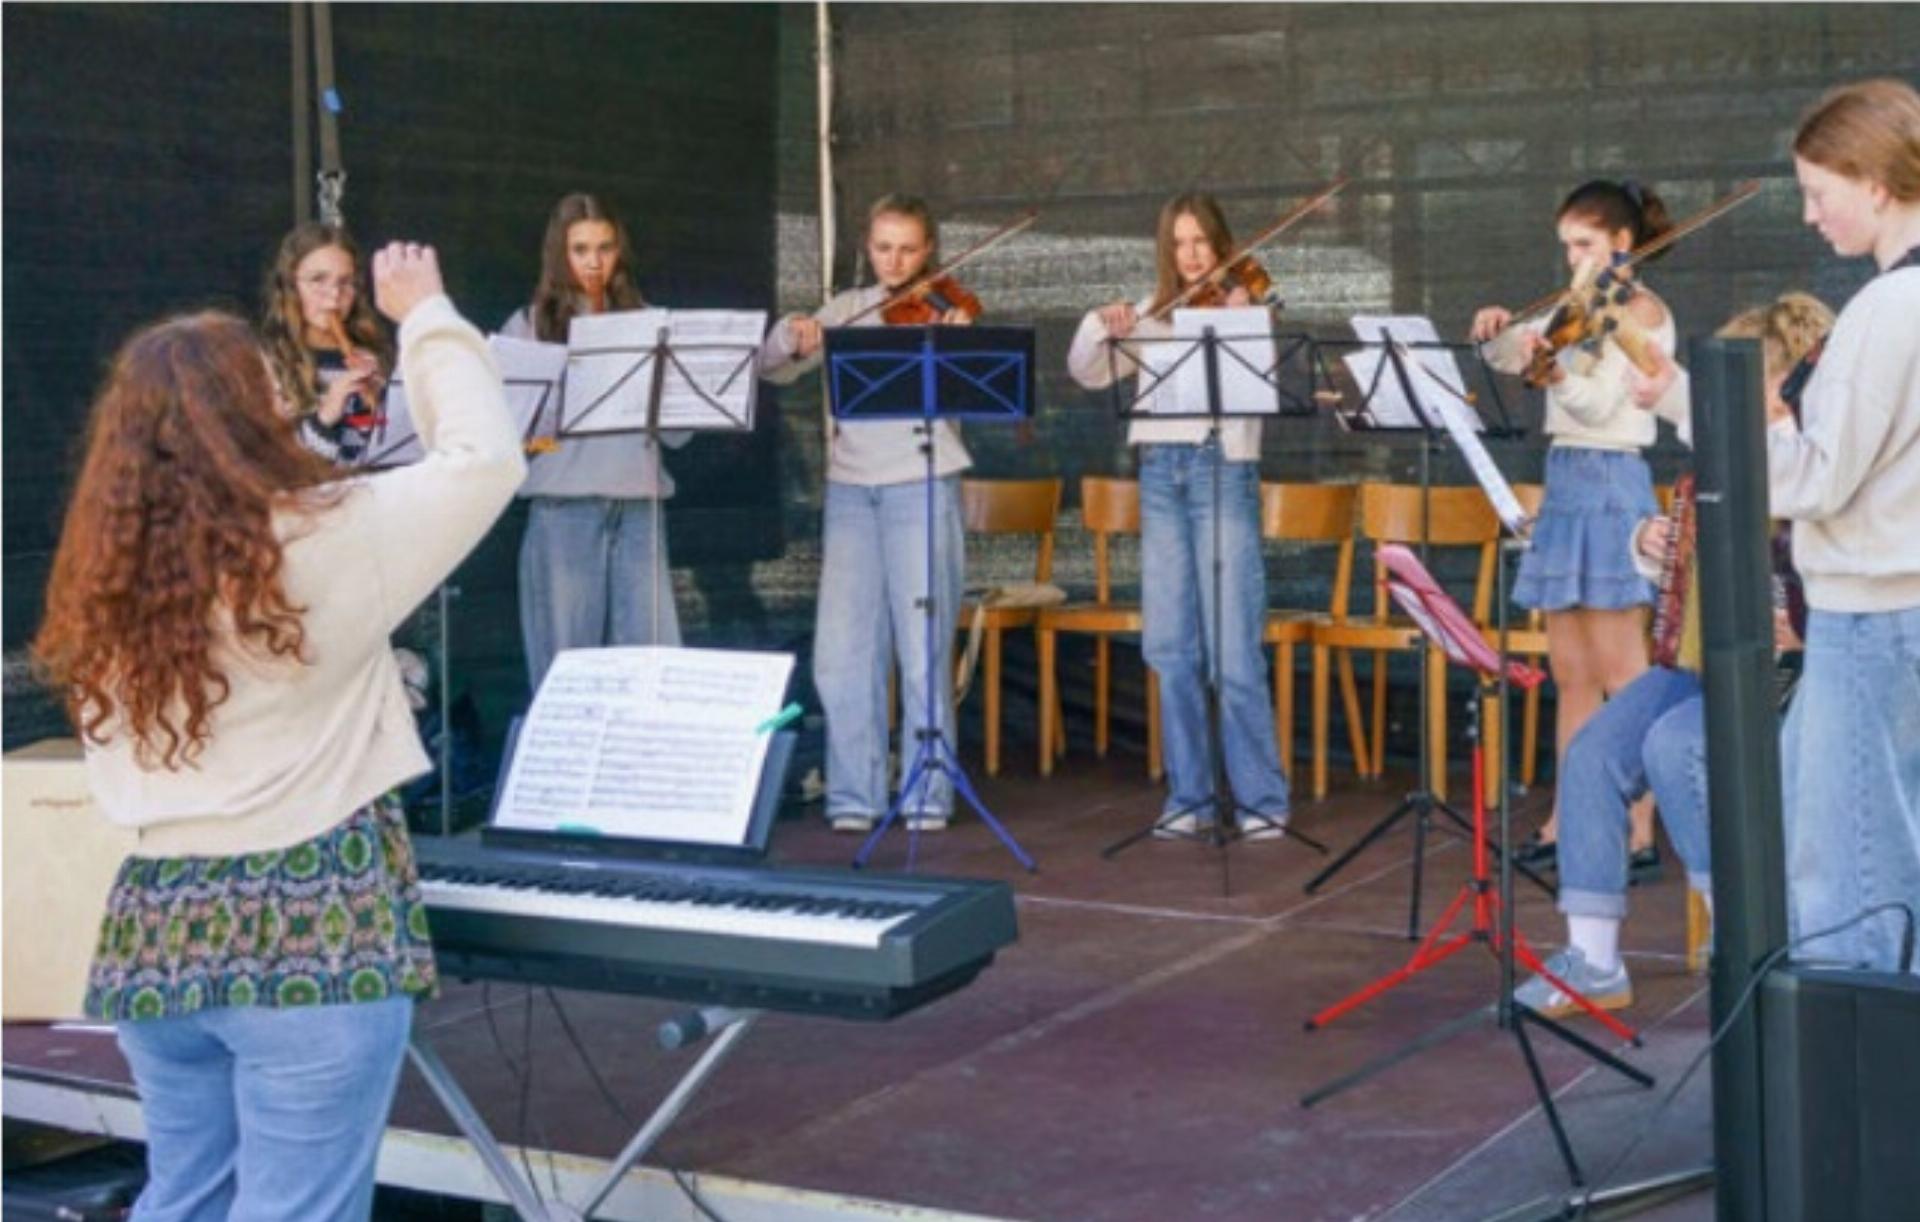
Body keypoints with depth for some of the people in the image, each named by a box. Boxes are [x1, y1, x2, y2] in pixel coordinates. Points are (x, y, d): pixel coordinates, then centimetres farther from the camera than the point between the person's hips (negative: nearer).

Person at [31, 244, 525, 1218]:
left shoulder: (106, 578, 6)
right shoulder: (319, 541, -12)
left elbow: (117, 782, 13)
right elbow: (484, 456, -1)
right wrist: (424, 315, 10)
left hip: (152, 929, 6)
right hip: (313, 927, -6)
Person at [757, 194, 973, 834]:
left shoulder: (946, 311, 3)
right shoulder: (848, 308, 13)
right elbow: (774, 369, 8)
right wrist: (793, 335, -13)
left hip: (922, 488, -3)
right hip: (851, 487, 3)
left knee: (924, 648, -3)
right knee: (843, 649, 1)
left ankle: (928, 795, 8)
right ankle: (855, 794, 11)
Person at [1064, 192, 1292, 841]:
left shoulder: (1249, 307, 2)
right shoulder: (1152, 313, 14)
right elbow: (1089, 374, 8)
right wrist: (1101, 326, -10)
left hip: (1223, 470, -4)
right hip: (1160, 474, 4)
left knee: (1232, 648, -8)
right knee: (1172, 647, 6)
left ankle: (1261, 798, 0)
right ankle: (1190, 794, 15)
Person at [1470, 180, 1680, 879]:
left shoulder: (1642, 310, -8)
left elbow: (1600, 402, -19)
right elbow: (1506, 358, 16)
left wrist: (1551, 369, -38)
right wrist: (1498, 333, -7)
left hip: (1612, 486, -8)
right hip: (1566, 481, 8)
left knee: (1619, 674, -7)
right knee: (1570, 673, 10)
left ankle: (1640, 835, -4)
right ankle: (1567, 821, 17)